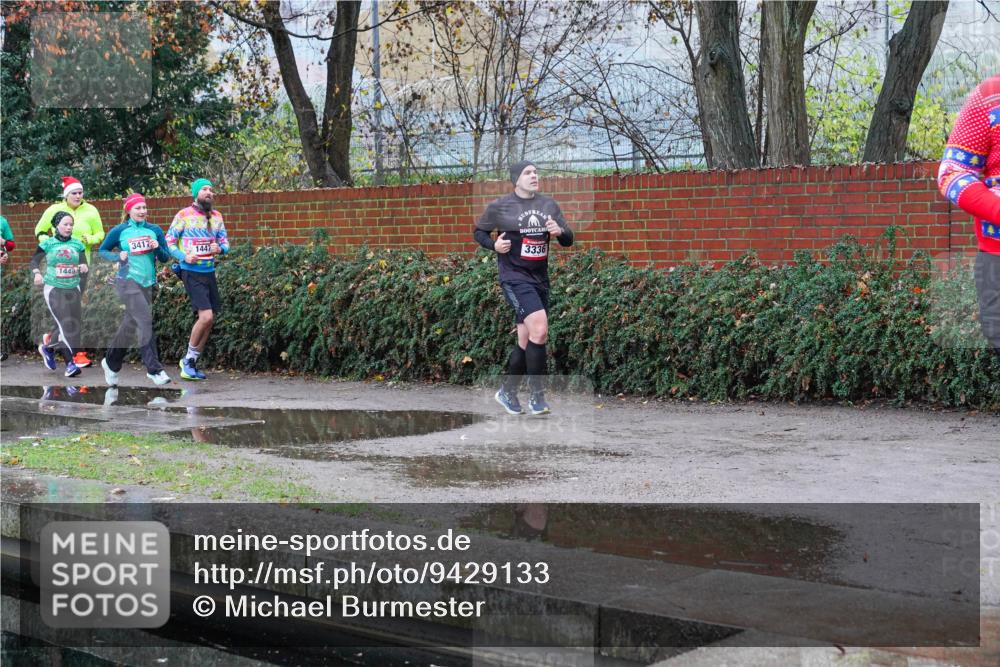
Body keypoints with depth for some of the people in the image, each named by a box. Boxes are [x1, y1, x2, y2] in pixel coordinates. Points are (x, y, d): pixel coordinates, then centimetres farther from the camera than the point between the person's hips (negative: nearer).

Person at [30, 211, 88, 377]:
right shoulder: (48, 243, -3)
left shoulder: (77, 244, 4)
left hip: (72, 289, 4)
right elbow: (34, 260, 2)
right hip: (53, 289, -4)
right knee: (65, 324, -14)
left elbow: (84, 263, 4)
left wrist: (83, 267, -19)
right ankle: (70, 363, -14)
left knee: (73, 325, 8)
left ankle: (48, 347, 33)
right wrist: (37, 273, -17)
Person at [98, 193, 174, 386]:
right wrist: (118, 256, -10)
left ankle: (111, 363, 30)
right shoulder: (119, 231, -2)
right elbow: (102, 251, 8)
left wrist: (157, 248, -12)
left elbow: (165, 258, 8)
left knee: (130, 324, 13)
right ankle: (154, 370, -16)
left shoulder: (155, 230, 6)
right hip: (128, 281, -5)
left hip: (148, 283, 5)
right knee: (145, 321, -16)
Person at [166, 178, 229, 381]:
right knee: (206, 316, -17)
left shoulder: (216, 216, 9)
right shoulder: (184, 215, -7)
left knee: (209, 320, 8)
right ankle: (189, 359, 1)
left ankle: (190, 362, 21)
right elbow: (169, 242, -3)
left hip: (209, 272, 6)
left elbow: (225, 242, 13)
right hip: (191, 272, -6)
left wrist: (220, 248, -10)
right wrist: (184, 257, -18)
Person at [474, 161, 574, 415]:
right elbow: (479, 231, 9)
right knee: (539, 329, -23)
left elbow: (568, 240, 10)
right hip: (514, 277, -6)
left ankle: (507, 392, 30)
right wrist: (494, 245, -11)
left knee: (526, 342, 11)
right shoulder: (500, 207, -3)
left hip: (540, 279, 6)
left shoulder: (549, 205, 9)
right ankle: (537, 396, -14)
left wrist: (559, 232, -12)